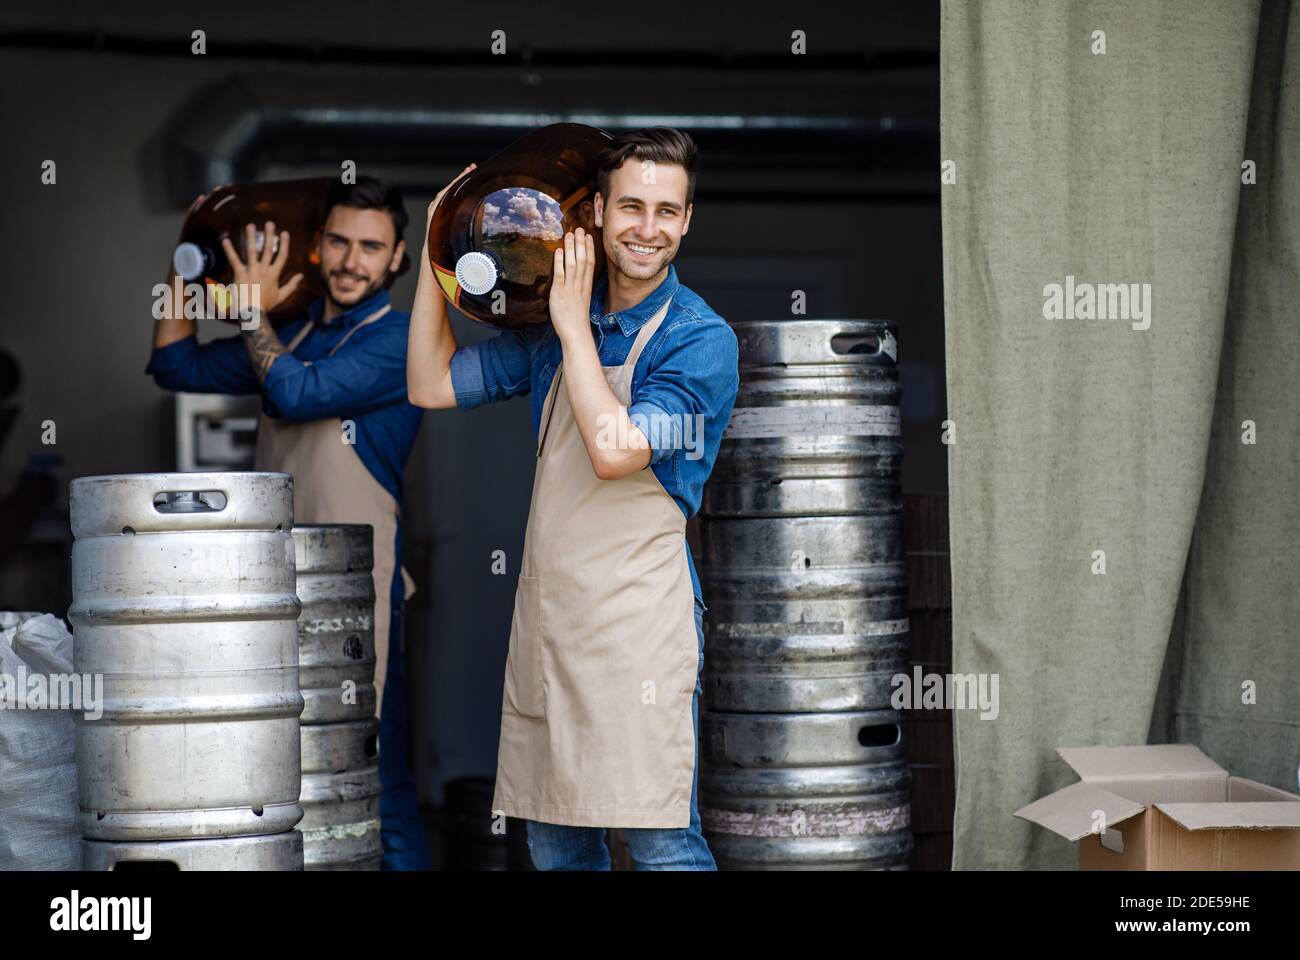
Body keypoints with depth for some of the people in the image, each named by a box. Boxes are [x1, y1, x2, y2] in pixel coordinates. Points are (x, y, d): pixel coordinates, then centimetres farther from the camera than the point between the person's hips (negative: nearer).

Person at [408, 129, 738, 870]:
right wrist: (439, 255, 8)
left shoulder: (701, 339, -8)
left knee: (664, 842, -8)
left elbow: (615, 450, -20)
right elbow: (431, 386, 15)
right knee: (555, 841, 12)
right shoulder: (556, 326, 11)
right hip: (547, 609, 6)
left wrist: (574, 325, -13)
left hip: (639, 618, -6)